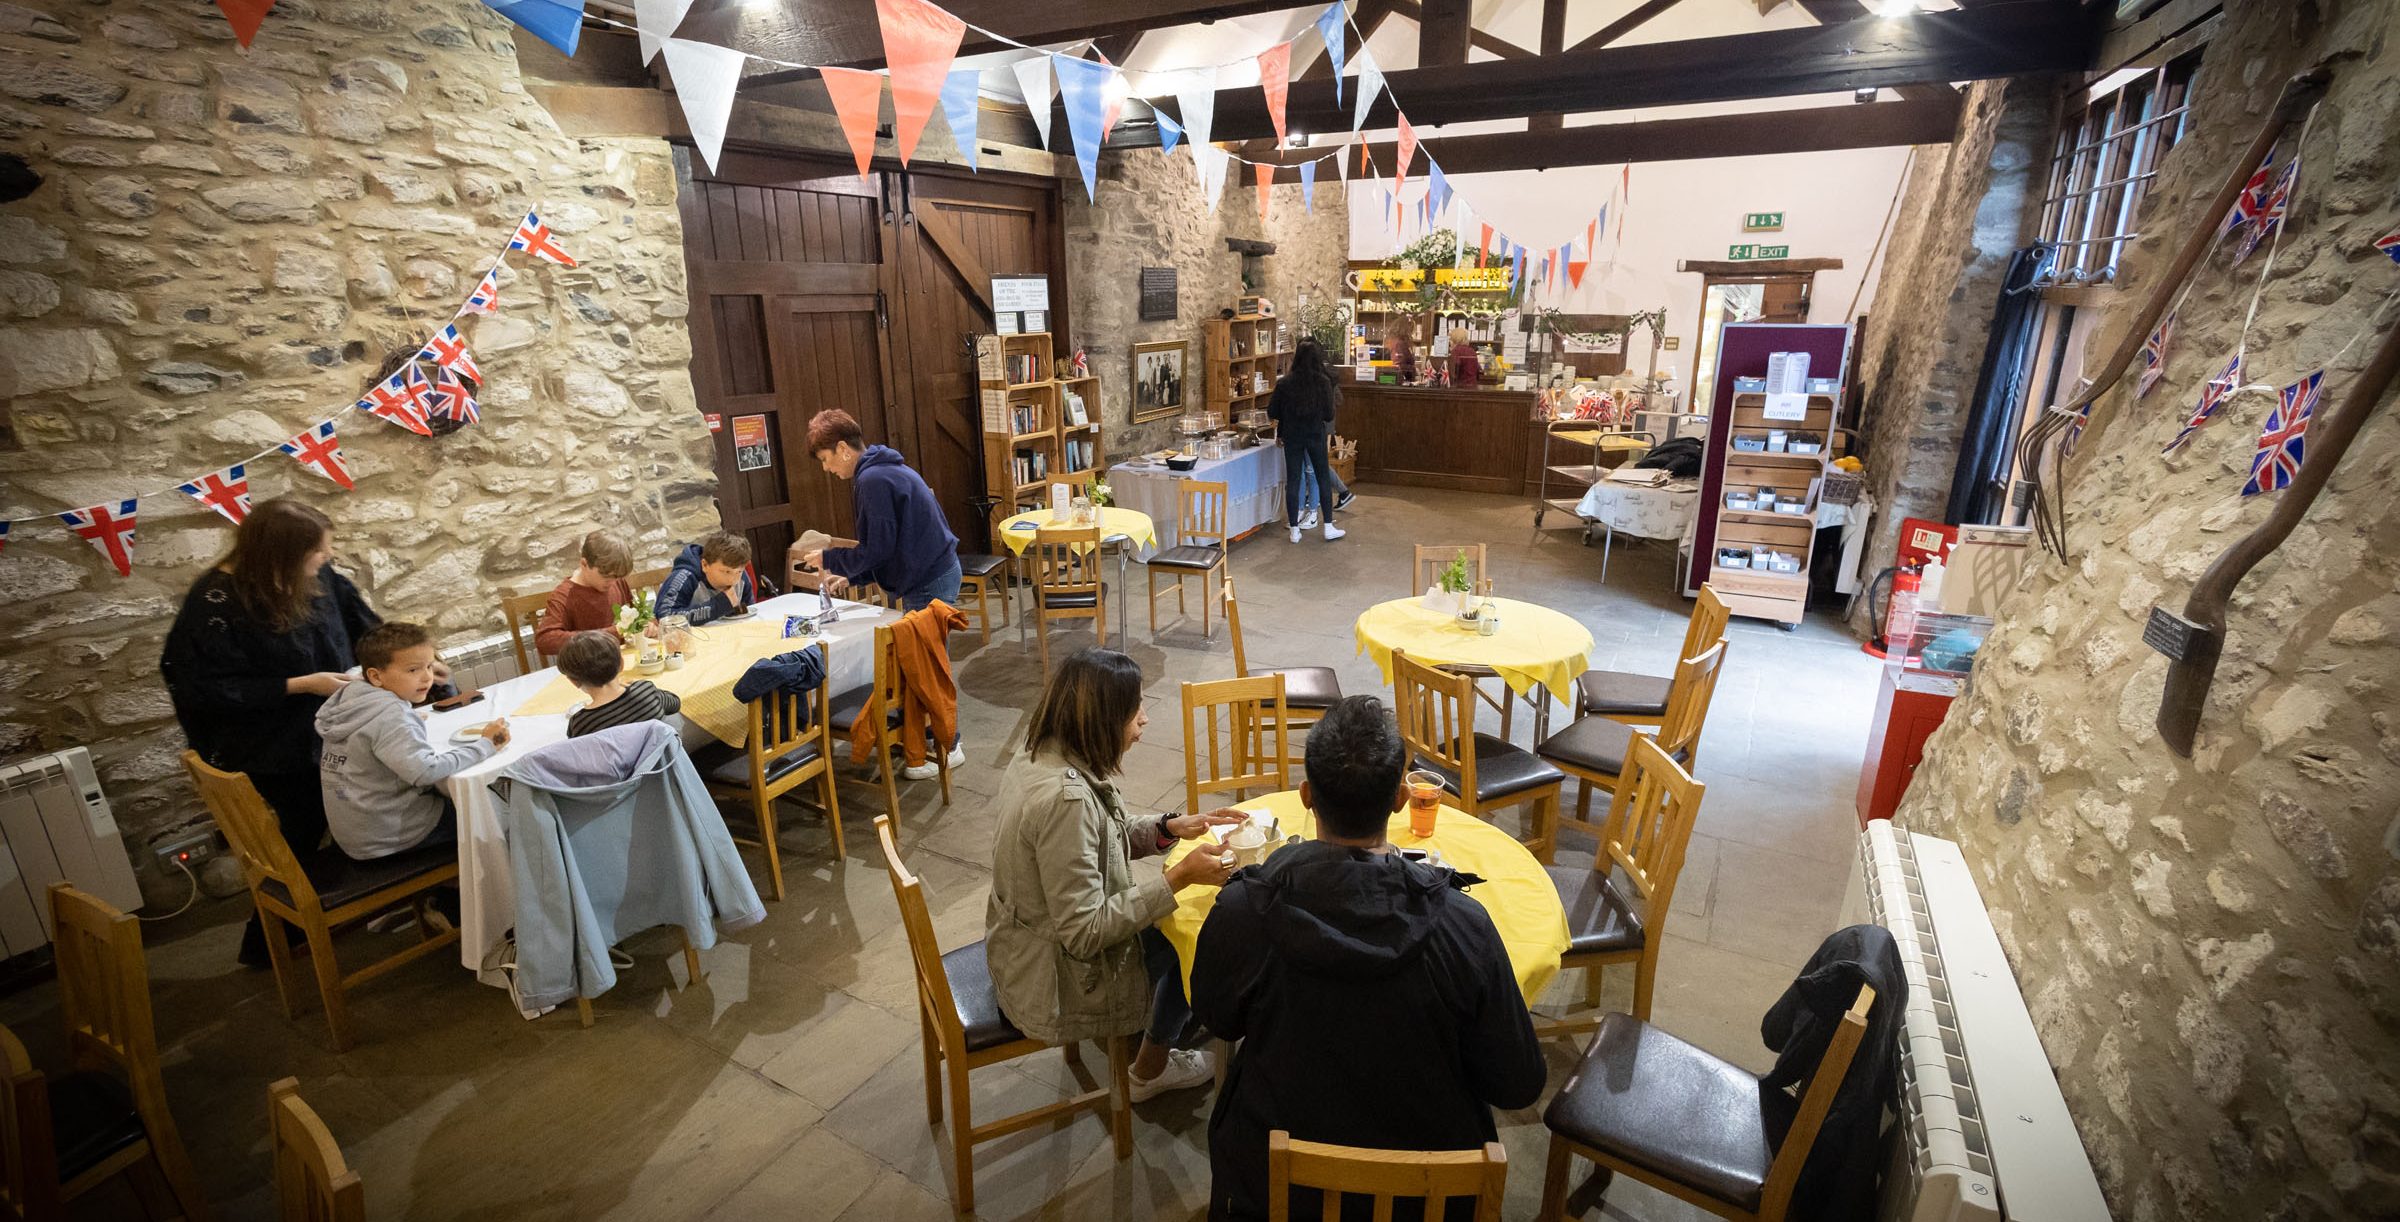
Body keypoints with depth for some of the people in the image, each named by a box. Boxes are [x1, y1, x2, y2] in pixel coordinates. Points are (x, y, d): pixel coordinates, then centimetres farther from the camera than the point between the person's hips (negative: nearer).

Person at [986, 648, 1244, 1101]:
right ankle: (1151, 1069, 34)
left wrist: (1171, 827, -5)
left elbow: (1100, 840, 8)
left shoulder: (1047, 758, -7)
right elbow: (1085, 932, -31)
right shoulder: (1065, 798, -35)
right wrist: (1179, 877, -28)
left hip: (1028, 947, 8)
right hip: (1054, 984, -8)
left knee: (1170, 922, 18)